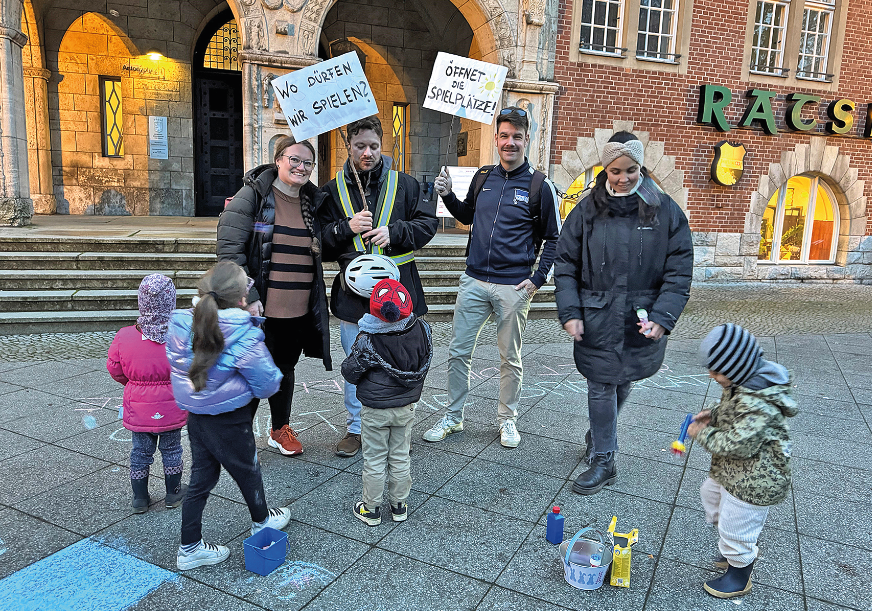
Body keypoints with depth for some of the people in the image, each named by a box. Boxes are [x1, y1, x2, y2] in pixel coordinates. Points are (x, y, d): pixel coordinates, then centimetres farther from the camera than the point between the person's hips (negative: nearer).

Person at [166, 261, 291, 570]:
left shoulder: (182, 325, -10)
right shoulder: (244, 336, -28)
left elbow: (178, 366, 8)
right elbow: (267, 384, -21)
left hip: (195, 416, 6)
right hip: (230, 423, -5)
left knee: (201, 477, 20)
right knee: (247, 471, 20)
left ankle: (189, 548, 31)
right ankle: (262, 521, 46)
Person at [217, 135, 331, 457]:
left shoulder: (313, 202, 8)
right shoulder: (252, 195, -8)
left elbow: (322, 249, 23)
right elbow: (229, 250, -13)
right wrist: (248, 296, -18)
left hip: (299, 310, 5)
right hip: (259, 308, -5)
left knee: (285, 368, 19)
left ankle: (280, 430, 38)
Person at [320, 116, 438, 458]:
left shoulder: (404, 185, 2)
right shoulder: (333, 190, 4)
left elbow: (428, 223, 2)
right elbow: (321, 242, 2)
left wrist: (394, 232, -13)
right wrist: (346, 228, -17)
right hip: (354, 291, 1)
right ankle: (356, 428, 30)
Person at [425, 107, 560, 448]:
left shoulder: (540, 186, -4)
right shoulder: (483, 177, 8)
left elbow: (554, 237, 1)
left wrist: (538, 279, -7)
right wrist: (447, 195, 5)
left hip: (513, 287, -3)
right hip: (474, 282, 4)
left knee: (510, 359, 10)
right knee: (458, 352, 7)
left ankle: (507, 419, 29)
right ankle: (453, 417, 24)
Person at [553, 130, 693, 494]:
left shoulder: (666, 211, -3)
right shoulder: (588, 210, -2)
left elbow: (679, 272, -2)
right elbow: (565, 265, 0)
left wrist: (663, 317, -13)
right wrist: (569, 312, -10)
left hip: (642, 321, 1)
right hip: (597, 319, -1)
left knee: (622, 383, 16)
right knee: (601, 386, 3)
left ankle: (599, 435, 42)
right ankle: (602, 461, 18)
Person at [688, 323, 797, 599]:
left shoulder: (757, 405, -36)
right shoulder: (742, 382, -4)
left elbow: (738, 444, -33)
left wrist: (702, 434, -20)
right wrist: (712, 415, -3)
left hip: (754, 481, -11)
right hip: (730, 471, 11)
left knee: (735, 525, 8)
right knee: (710, 494, 29)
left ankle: (739, 574, 35)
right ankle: (735, 552, 51)